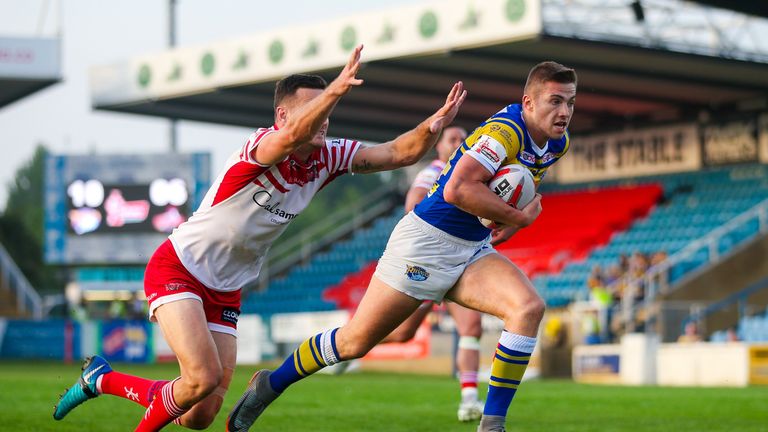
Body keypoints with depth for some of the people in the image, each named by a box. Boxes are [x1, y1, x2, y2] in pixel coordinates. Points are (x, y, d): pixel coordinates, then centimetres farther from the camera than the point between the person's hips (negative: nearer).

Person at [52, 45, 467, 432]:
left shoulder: (326, 158, -2)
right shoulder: (263, 146, -23)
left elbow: (397, 152, -6)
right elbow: (294, 134, -46)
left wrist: (431, 127, -27)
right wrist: (337, 89, -63)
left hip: (225, 293, 7)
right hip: (177, 270, -7)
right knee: (204, 378, -26)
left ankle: (101, 380, 24)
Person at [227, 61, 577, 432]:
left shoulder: (558, 143, 5)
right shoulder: (506, 130, -21)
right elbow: (456, 190, -34)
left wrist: (511, 224, 7)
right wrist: (519, 217, -23)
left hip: (473, 251, 7)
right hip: (427, 239, -7)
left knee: (529, 308, -19)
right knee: (356, 340, -1)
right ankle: (271, 384, 23)